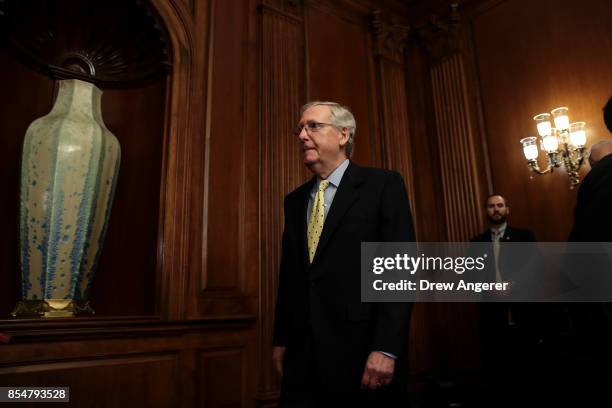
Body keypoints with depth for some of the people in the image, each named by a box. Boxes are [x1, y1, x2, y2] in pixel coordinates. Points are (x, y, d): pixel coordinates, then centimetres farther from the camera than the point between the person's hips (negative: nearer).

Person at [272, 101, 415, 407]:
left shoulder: (384, 185, -5)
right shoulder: (294, 201, 12)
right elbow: (288, 274, 13)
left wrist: (386, 348, -18)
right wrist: (281, 339, 11)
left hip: (362, 353, -4)